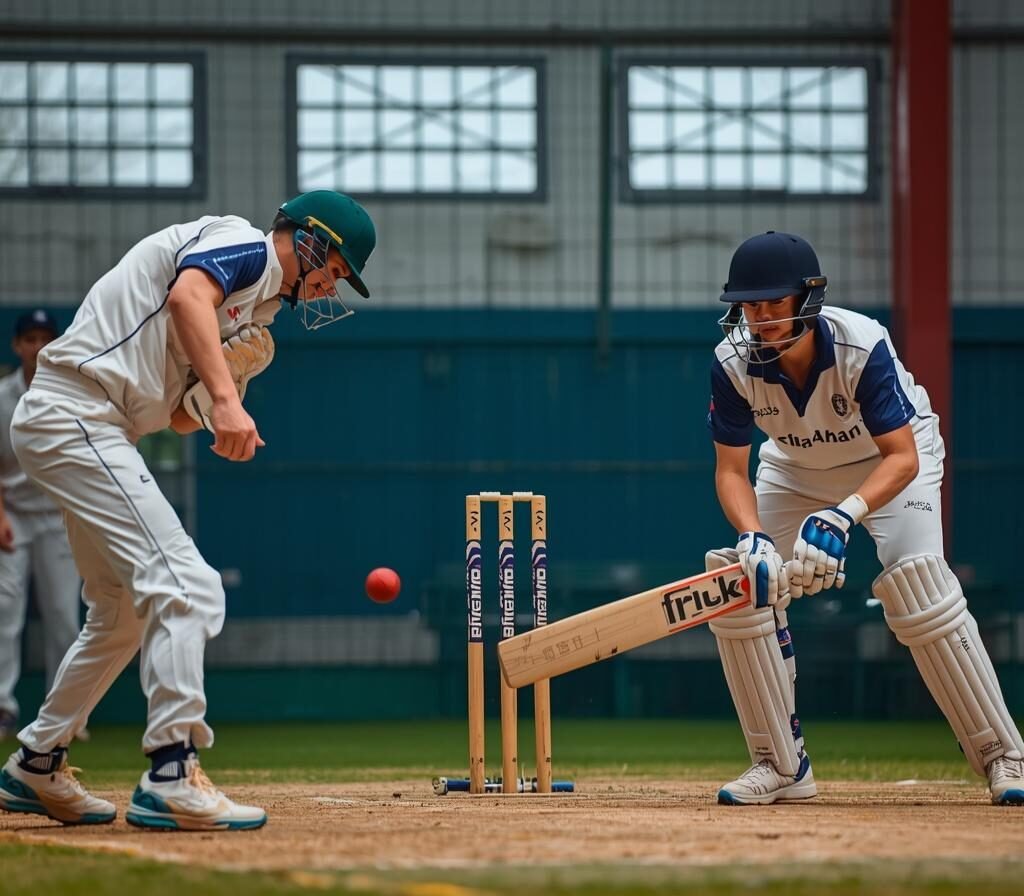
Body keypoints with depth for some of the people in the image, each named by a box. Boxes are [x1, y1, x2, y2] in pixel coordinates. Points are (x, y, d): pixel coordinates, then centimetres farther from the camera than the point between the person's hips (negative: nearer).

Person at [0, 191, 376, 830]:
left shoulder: (258, 310, 21)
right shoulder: (244, 244, -6)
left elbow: (183, 417, 16)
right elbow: (186, 294, -28)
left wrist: (235, 374, -2)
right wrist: (226, 398, -38)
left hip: (95, 431, 11)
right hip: (76, 412, -11)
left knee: (127, 610, 21)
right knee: (186, 587, -18)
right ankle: (172, 779, -23)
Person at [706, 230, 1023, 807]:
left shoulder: (862, 345, -36)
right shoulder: (734, 364, -26)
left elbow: (903, 458, -35)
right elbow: (731, 470, -19)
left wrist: (843, 515, -52)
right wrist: (753, 537, -40)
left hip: (892, 461, -4)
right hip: (797, 471, 4)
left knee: (917, 576, -26)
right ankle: (781, 765, 1)